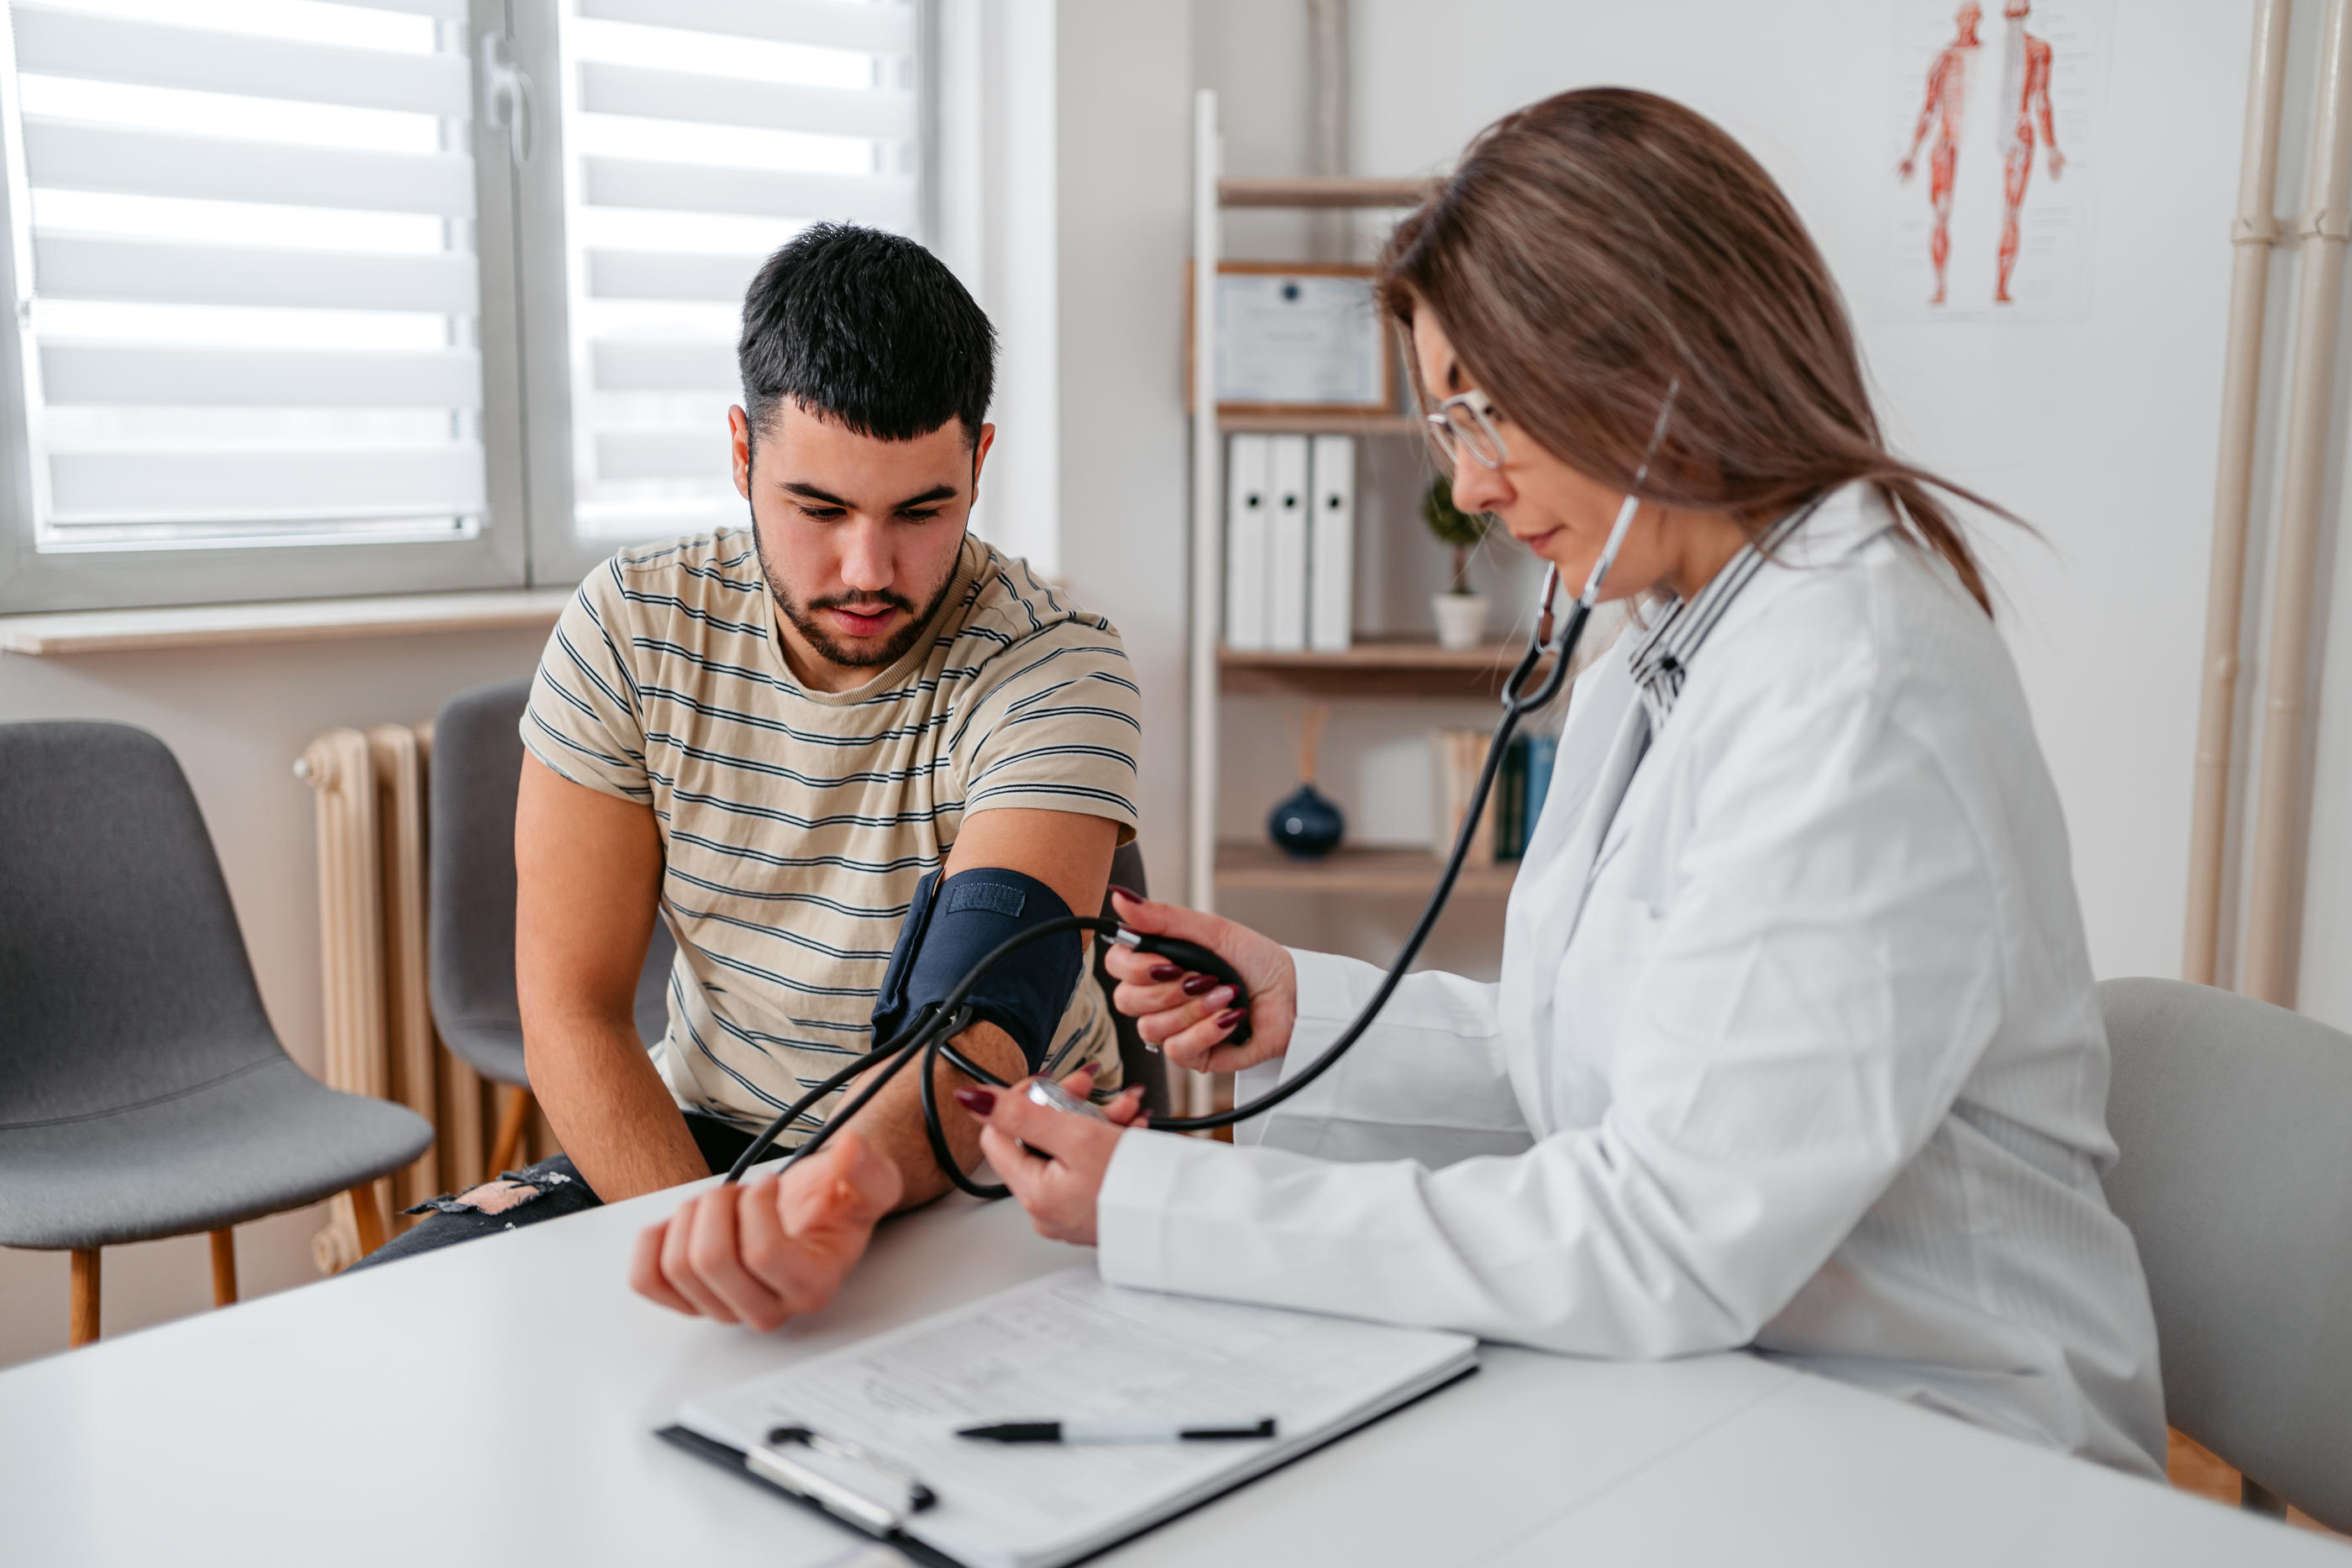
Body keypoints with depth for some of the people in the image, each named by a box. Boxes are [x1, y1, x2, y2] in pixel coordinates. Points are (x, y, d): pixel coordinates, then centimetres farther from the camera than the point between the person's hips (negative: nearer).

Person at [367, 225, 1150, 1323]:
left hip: (981, 1169, -3)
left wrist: (859, 1182, -53)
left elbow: (981, 1030, -31)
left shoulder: (1056, 673, -18)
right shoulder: (631, 626, -8)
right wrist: (704, 1243, -23)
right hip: (697, 1145, 3)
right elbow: (571, 1013, -8)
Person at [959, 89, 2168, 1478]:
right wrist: (1308, 1011, 1)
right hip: (1701, 1395, 7)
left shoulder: (1854, 697, -23)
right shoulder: (1657, 661, 8)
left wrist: (1158, 1208, -21)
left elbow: (1670, 1248, -25)